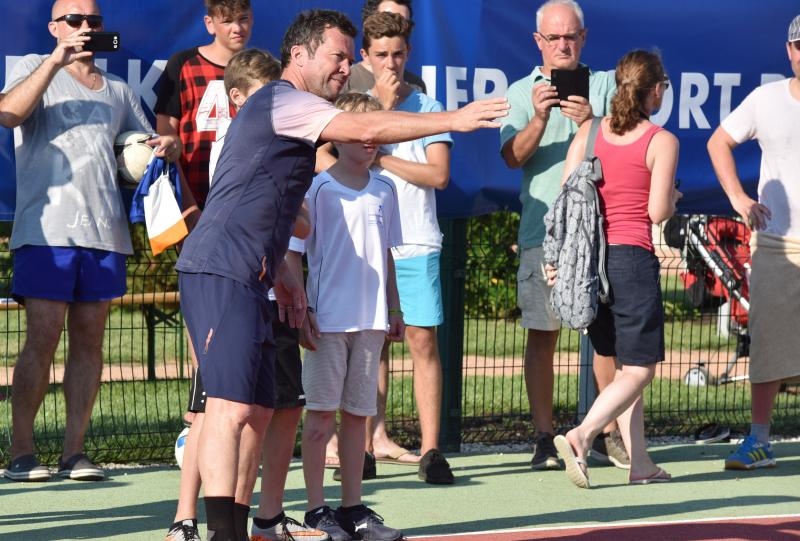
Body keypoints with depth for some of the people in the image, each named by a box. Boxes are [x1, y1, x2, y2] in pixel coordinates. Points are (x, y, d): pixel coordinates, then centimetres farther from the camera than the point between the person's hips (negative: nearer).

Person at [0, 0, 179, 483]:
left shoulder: (118, 90, 22)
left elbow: (148, 145, 26)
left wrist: (169, 148, 3)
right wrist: (56, 62, -14)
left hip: (105, 230, 5)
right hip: (46, 227, -4)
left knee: (90, 339, 2)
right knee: (44, 337, -10)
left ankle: (75, 450, 5)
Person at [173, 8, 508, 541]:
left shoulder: (284, 109, 25)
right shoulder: (282, 99, -7)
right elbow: (368, 128, -18)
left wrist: (282, 274, 23)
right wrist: (455, 119, -16)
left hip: (246, 278, 11)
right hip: (220, 272, -11)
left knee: (259, 409, 8)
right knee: (232, 407, -17)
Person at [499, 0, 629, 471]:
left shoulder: (604, 85, 11)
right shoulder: (521, 92, 10)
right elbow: (514, 157, -4)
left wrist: (590, 123, -18)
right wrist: (539, 119, -21)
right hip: (542, 230, 0)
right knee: (542, 335, 0)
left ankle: (610, 433, 8)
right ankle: (545, 438, 4)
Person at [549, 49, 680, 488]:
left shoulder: (588, 132, 7)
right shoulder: (662, 142, -6)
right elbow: (658, 212, -9)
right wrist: (673, 198, 13)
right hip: (633, 256, -6)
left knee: (624, 365, 15)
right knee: (640, 369, -1)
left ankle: (640, 464, 15)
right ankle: (581, 436, -23)